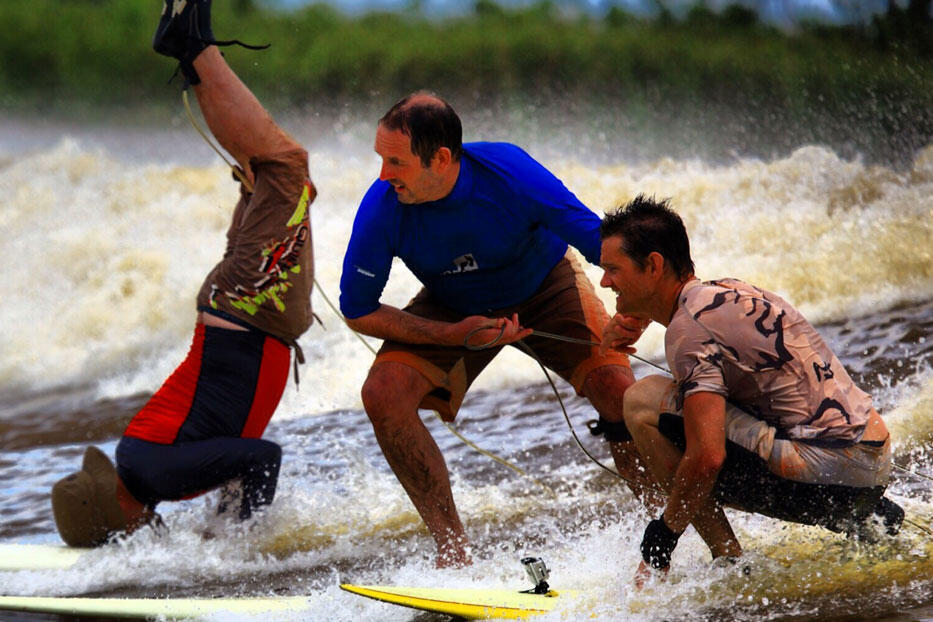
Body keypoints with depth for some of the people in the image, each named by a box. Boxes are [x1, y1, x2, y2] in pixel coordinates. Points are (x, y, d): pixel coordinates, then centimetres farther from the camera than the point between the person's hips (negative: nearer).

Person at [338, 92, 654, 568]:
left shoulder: (509, 173, -33)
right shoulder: (382, 208, -28)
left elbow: (601, 242, -25)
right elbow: (357, 310, -15)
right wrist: (453, 335, -26)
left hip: (546, 287, -1)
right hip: (452, 310, 2)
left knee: (617, 389, -25)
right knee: (383, 392, -23)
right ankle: (453, 551, -14)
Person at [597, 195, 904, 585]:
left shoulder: (689, 325, -11)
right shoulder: (729, 293, 16)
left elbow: (707, 457, -20)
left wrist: (656, 547, -10)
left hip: (825, 471, -9)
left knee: (643, 400, -8)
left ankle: (730, 562, -8)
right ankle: (860, 518, 16)